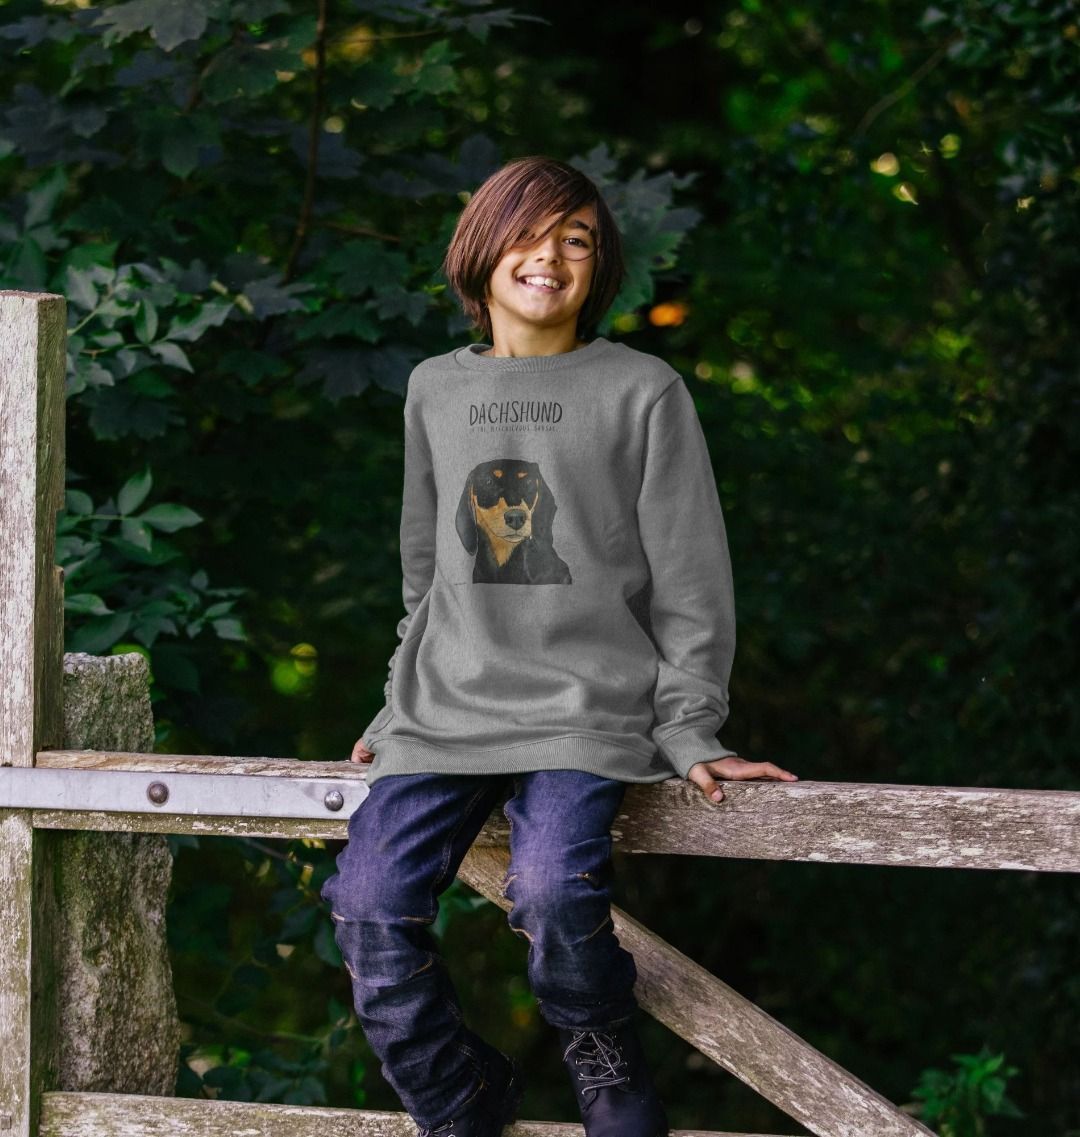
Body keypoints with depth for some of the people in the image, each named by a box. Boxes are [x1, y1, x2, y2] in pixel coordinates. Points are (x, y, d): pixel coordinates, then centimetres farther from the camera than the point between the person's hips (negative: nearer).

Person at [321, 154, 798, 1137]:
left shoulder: (644, 392, 3)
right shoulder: (437, 391, 15)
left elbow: (690, 583, 3)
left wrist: (689, 734, -3)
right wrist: (405, 708, 19)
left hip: (588, 713, -4)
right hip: (447, 715, 4)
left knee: (553, 889, -31)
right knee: (370, 904, -18)